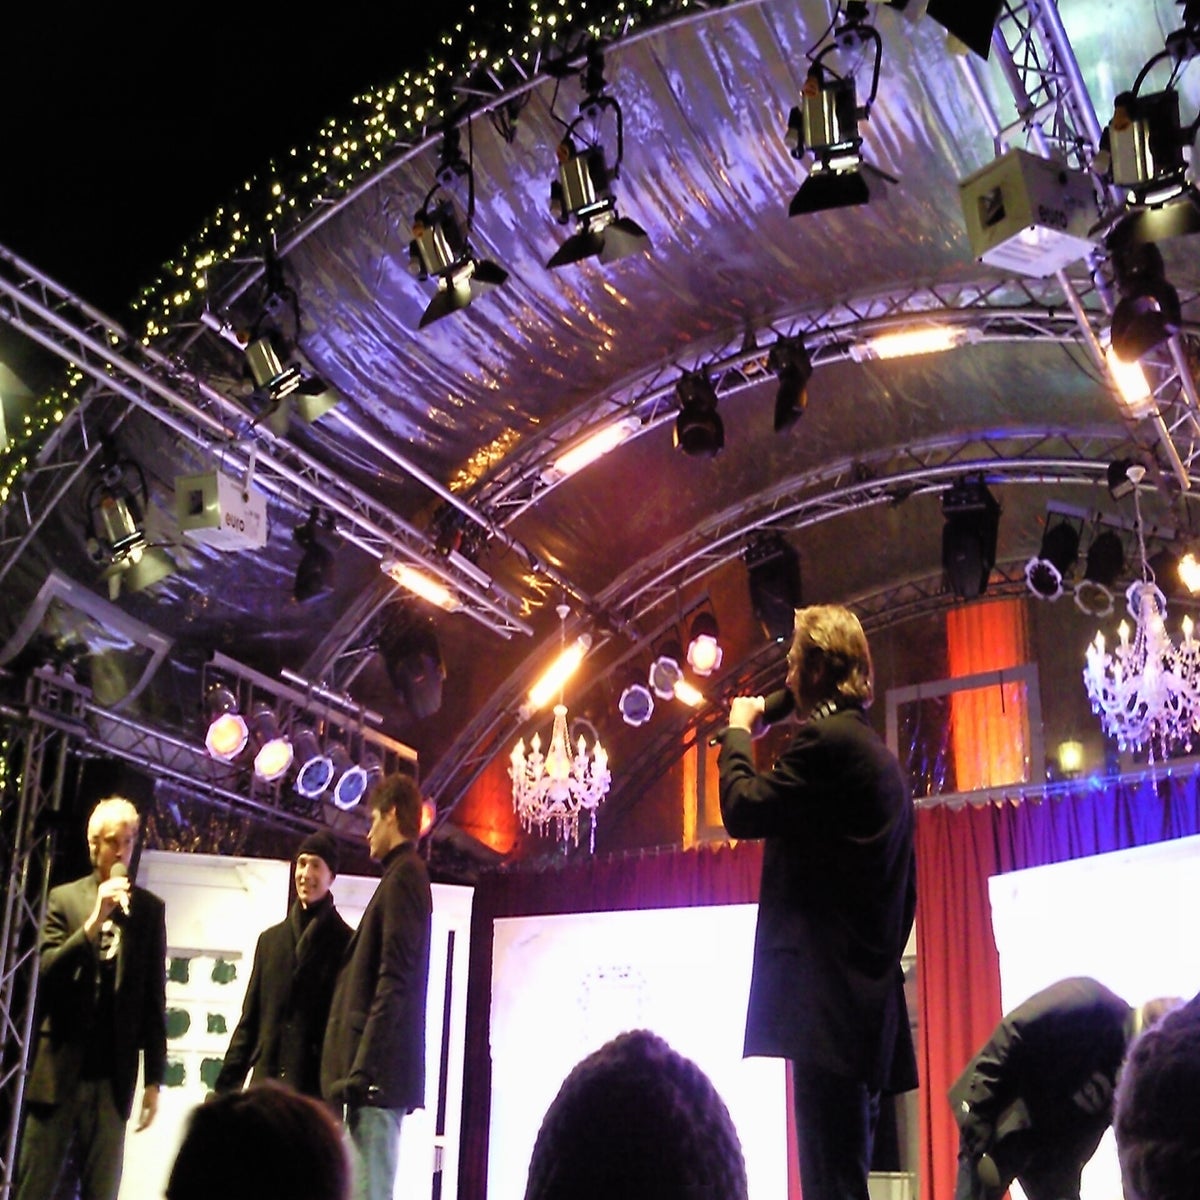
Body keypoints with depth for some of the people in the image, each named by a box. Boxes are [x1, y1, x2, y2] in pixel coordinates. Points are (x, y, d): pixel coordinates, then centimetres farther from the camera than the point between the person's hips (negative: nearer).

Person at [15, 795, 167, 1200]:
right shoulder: (64, 898, 6)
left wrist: (154, 1078, 5)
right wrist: (94, 920, -17)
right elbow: (47, 973, -6)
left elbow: (155, 999, 6)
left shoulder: (151, 909, 6)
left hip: (114, 1075, 0)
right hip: (60, 1070, 0)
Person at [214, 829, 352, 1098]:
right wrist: (229, 1082, 12)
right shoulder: (271, 939, 19)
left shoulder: (344, 942, 5)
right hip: (265, 1078, 4)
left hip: (316, 1085, -4)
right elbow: (250, 1017, 19)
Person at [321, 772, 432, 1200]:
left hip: (378, 1071, -10)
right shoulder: (406, 877, 20)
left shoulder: (403, 876, -8)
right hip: (378, 1072, 10)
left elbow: (394, 981, -18)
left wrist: (363, 1067, -21)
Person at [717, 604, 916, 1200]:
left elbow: (743, 810, -12)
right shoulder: (881, 756, 20)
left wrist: (738, 732, 4)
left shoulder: (825, 738, -11)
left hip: (826, 998, -10)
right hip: (871, 998, 10)